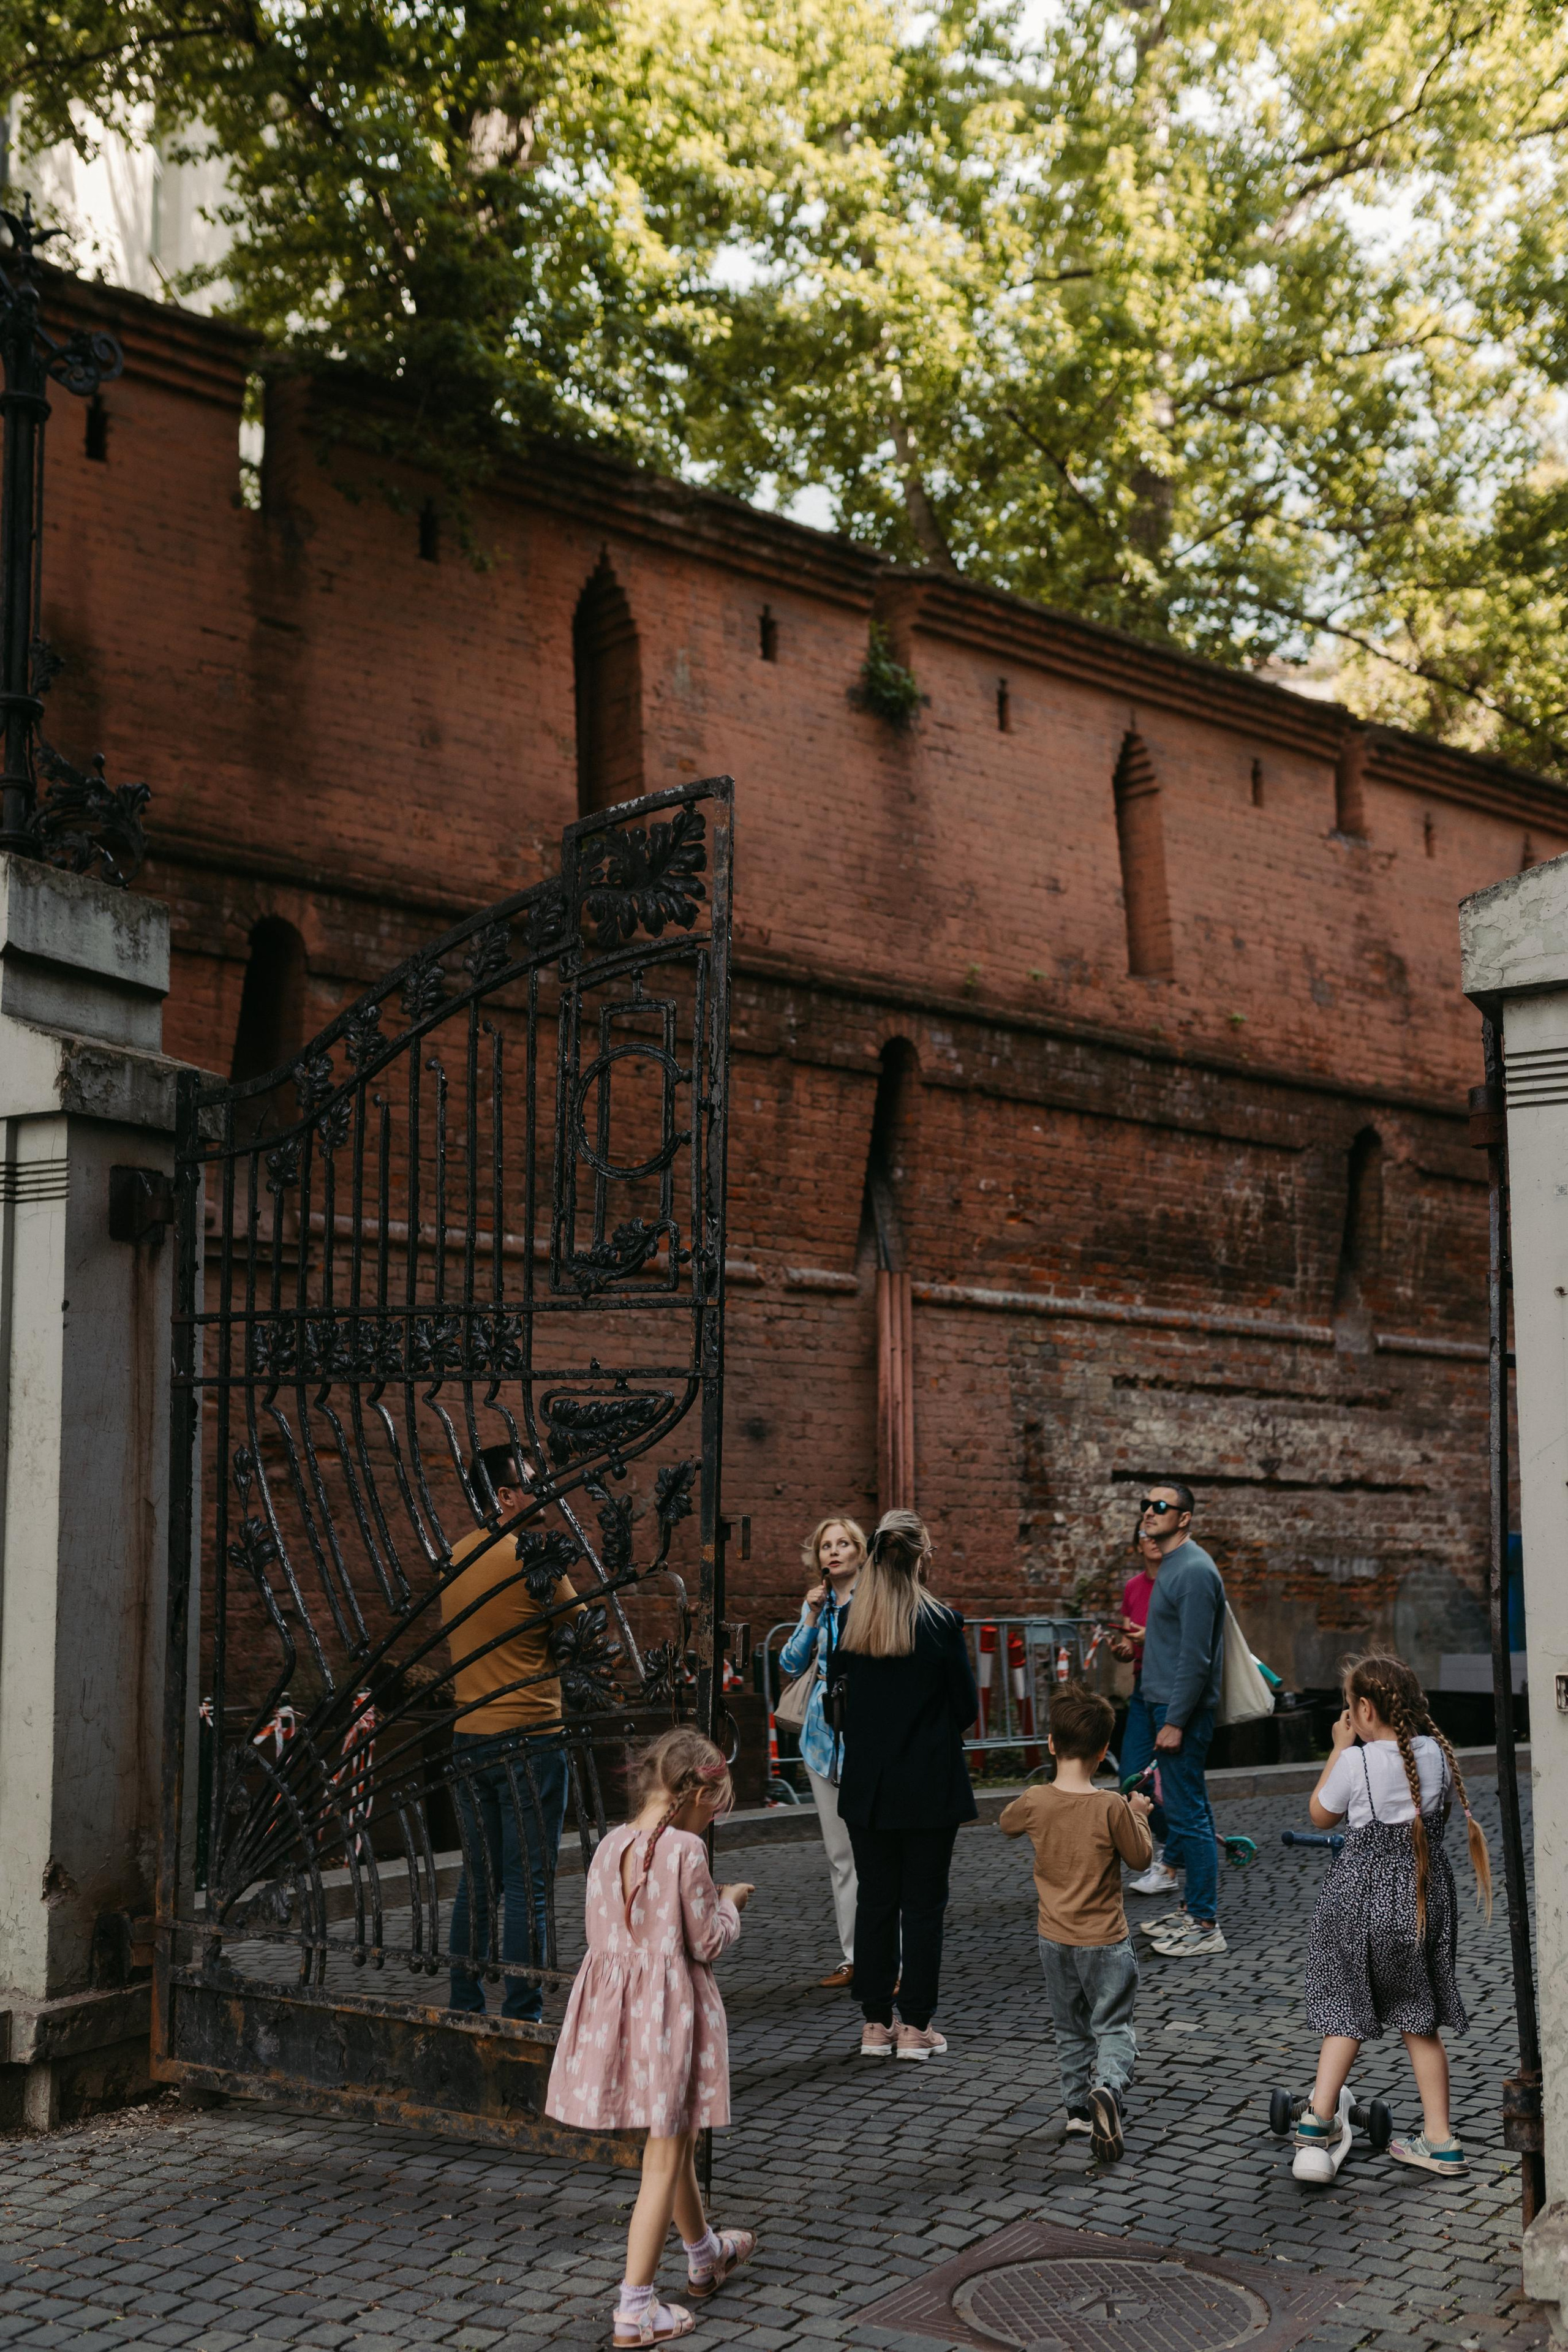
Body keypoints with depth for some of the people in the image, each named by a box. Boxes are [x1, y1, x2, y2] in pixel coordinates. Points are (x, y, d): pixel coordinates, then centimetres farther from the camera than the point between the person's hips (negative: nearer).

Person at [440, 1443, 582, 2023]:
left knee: (478, 1876, 14)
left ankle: (463, 2005, 19)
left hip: (469, 1737, 7)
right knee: (529, 1883, -2)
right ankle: (522, 2017, -1)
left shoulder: (457, 1559, 9)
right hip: (530, 1740, -7)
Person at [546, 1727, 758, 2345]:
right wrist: (729, 1902, 7)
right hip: (671, 2006, -7)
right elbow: (708, 1942, -13)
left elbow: (600, 1931, 9)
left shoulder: (609, 1846, 2)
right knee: (664, 2159, 3)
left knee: (675, 2137, 26)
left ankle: (705, 2255, 45)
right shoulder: (685, 1849, -17)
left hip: (615, 2003, 7)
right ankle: (635, 2307, 4)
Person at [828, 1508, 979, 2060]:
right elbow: (967, 1707, -4)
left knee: (875, 1900, 11)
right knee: (923, 1903, 5)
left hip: (867, 1783, 3)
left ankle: (876, 2023, 16)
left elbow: (838, 1708, 4)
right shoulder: (941, 1624, -11)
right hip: (930, 1786, -3)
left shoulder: (848, 1627, -2)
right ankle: (915, 2025, 8)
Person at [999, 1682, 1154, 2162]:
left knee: (1071, 2029, 20)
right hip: (1106, 1942, -3)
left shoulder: (1034, 1803, -11)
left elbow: (1005, 1823, 11)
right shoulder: (1112, 1807, -19)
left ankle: (1079, 2106, 23)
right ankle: (1109, 2086, -19)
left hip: (1055, 1940, 3)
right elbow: (1140, 1857, -6)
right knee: (1113, 2027, 6)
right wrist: (1138, 1816, 9)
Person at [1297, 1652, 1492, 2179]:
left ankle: (1319, 2117, 8)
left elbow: (1321, 1815, 0)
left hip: (1362, 1896, -4)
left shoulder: (1356, 1763, -17)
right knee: (1418, 2020, 13)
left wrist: (1340, 1748, 2)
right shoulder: (1438, 1754, -5)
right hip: (1426, 1895, 4)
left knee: (1348, 2009, 13)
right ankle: (1440, 2139, 14)